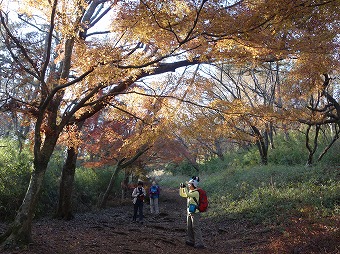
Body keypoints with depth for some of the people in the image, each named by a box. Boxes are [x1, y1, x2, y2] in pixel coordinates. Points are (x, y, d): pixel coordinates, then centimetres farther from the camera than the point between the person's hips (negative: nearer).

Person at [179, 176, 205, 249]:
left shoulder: (196, 192, -16)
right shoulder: (190, 192, 10)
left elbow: (187, 195, -31)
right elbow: (181, 194, 17)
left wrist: (185, 187, -23)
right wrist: (181, 187, 3)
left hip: (195, 213, -9)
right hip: (189, 212, 9)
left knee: (196, 228, -8)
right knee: (189, 228, 16)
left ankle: (199, 244, -5)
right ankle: (191, 241, 28)